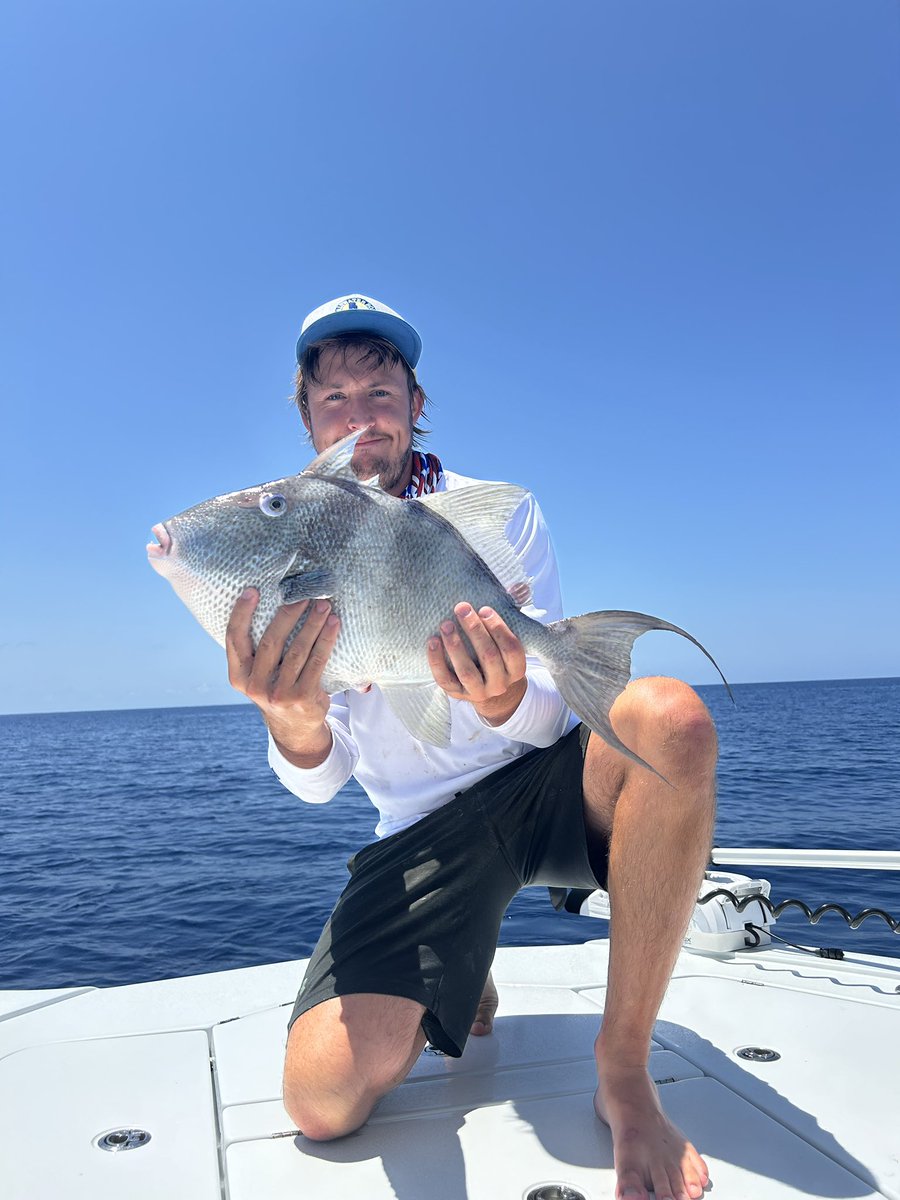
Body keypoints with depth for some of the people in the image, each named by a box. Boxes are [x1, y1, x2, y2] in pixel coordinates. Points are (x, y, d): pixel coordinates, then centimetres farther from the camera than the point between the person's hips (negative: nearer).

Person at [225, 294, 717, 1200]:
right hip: (426, 828, 0)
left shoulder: (500, 515, -2)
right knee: (324, 1098, -17)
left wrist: (506, 700, -33)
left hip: (546, 782, 1)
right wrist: (293, 724, -33)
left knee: (671, 718, -33)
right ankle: (458, 976, 17)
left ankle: (623, 1073, -17)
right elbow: (318, 780, -7)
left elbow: (549, 718, -7)